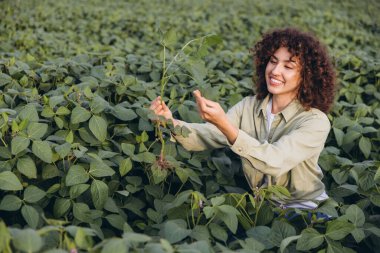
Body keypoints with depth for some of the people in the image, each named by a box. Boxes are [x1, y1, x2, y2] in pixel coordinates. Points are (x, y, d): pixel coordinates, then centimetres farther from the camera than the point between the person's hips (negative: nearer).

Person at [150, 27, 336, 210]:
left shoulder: (316, 121, -16)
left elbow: (274, 162, -32)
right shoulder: (248, 106, -1)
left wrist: (224, 124, -42)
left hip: (305, 210, -4)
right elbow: (206, 135, -15)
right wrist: (171, 122, -35)